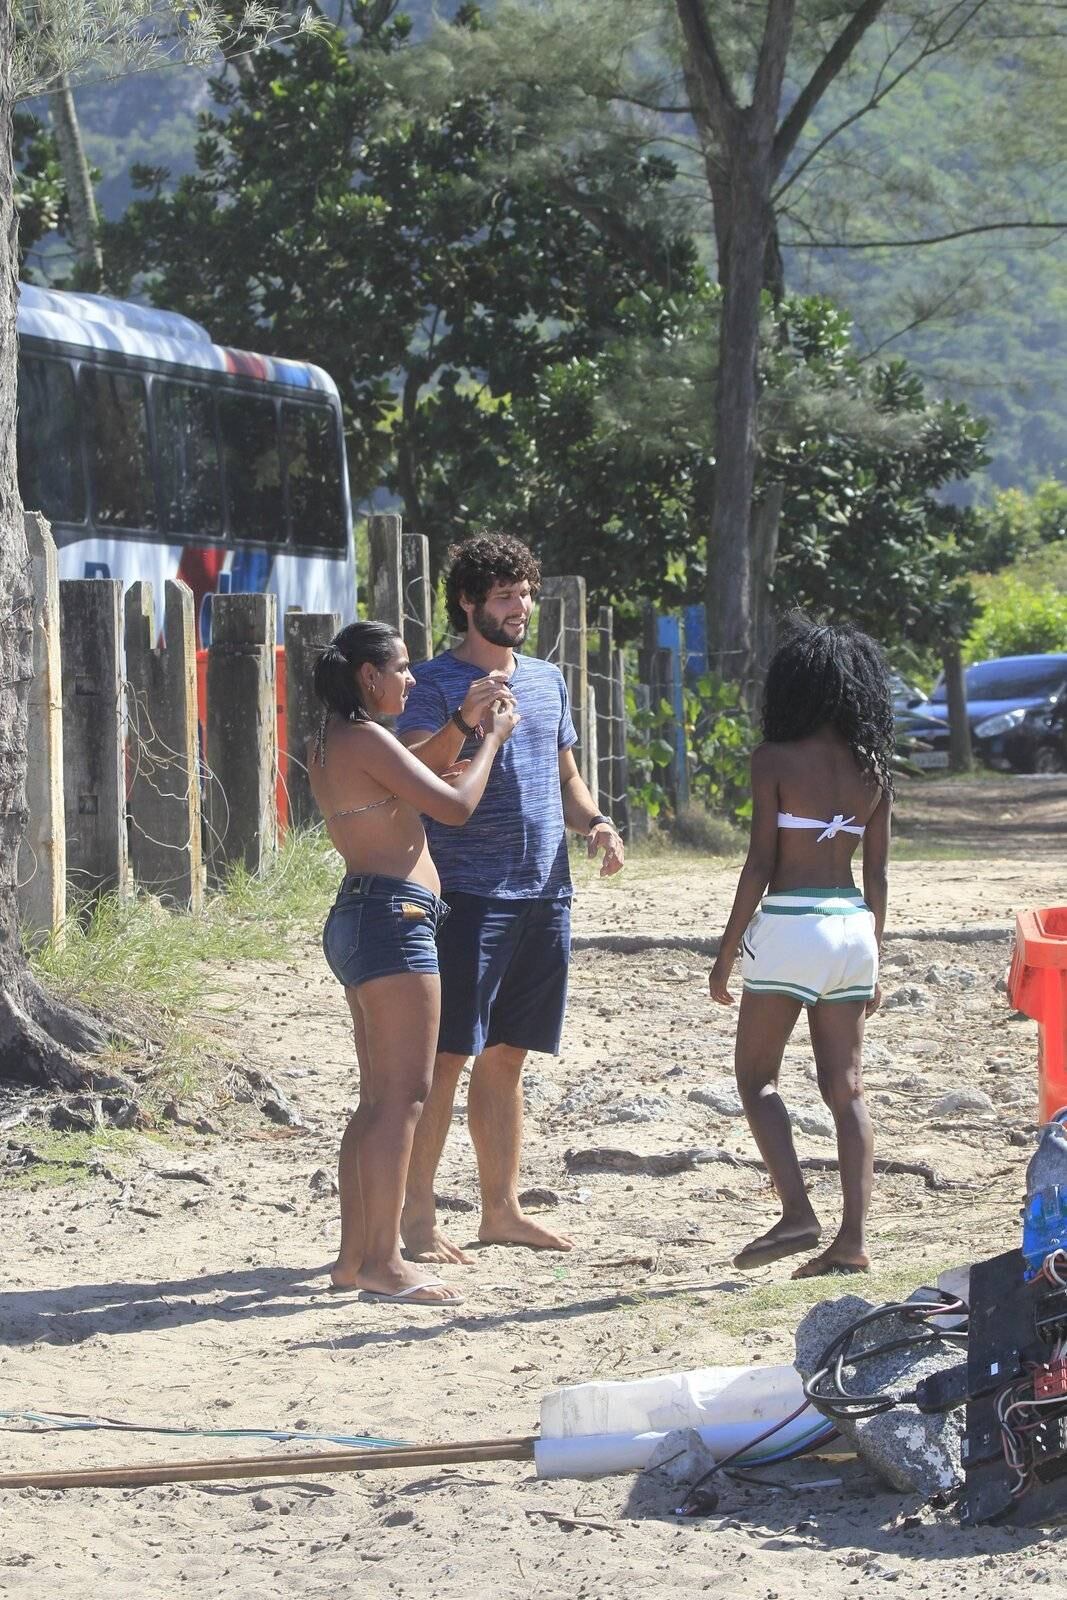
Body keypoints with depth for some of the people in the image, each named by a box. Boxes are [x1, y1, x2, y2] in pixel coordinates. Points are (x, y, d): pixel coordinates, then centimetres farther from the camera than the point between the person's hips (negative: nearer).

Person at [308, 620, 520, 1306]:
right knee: (403, 1096, -10)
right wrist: (493, 738, 0)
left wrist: (466, 721, 26)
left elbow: (414, 779, 32)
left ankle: (355, 1255, 16)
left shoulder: (329, 746, 16)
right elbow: (455, 805, -14)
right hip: (392, 918, -11)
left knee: (379, 1099, 14)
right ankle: (383, 1261, -12)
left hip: (359, 919, 11)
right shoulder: (366, 739, -13)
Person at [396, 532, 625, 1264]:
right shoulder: (437, 682, -5)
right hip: (470, 894, -7)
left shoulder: (547, 679, 16)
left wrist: (594, 822, 5)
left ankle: (502, 1209, 19)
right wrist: (466, 721, -30)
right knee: (445, 1056, -7)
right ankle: (417, 1216, -4)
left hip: (544, 893, 7)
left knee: (506, 1058, 13)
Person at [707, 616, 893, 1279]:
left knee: (757, 1079, 7)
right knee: (846, 1089, 8)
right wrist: (873, 961, 18)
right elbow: (878, 875, 10)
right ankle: (853, 1240, 2)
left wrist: (727, 953, -4)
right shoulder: (873, 769, 7)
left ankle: (798, 1215, -7)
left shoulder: (777, 760, -8)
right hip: (853, 928, 5)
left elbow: (761, 864, -10)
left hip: (789, 926, -5)